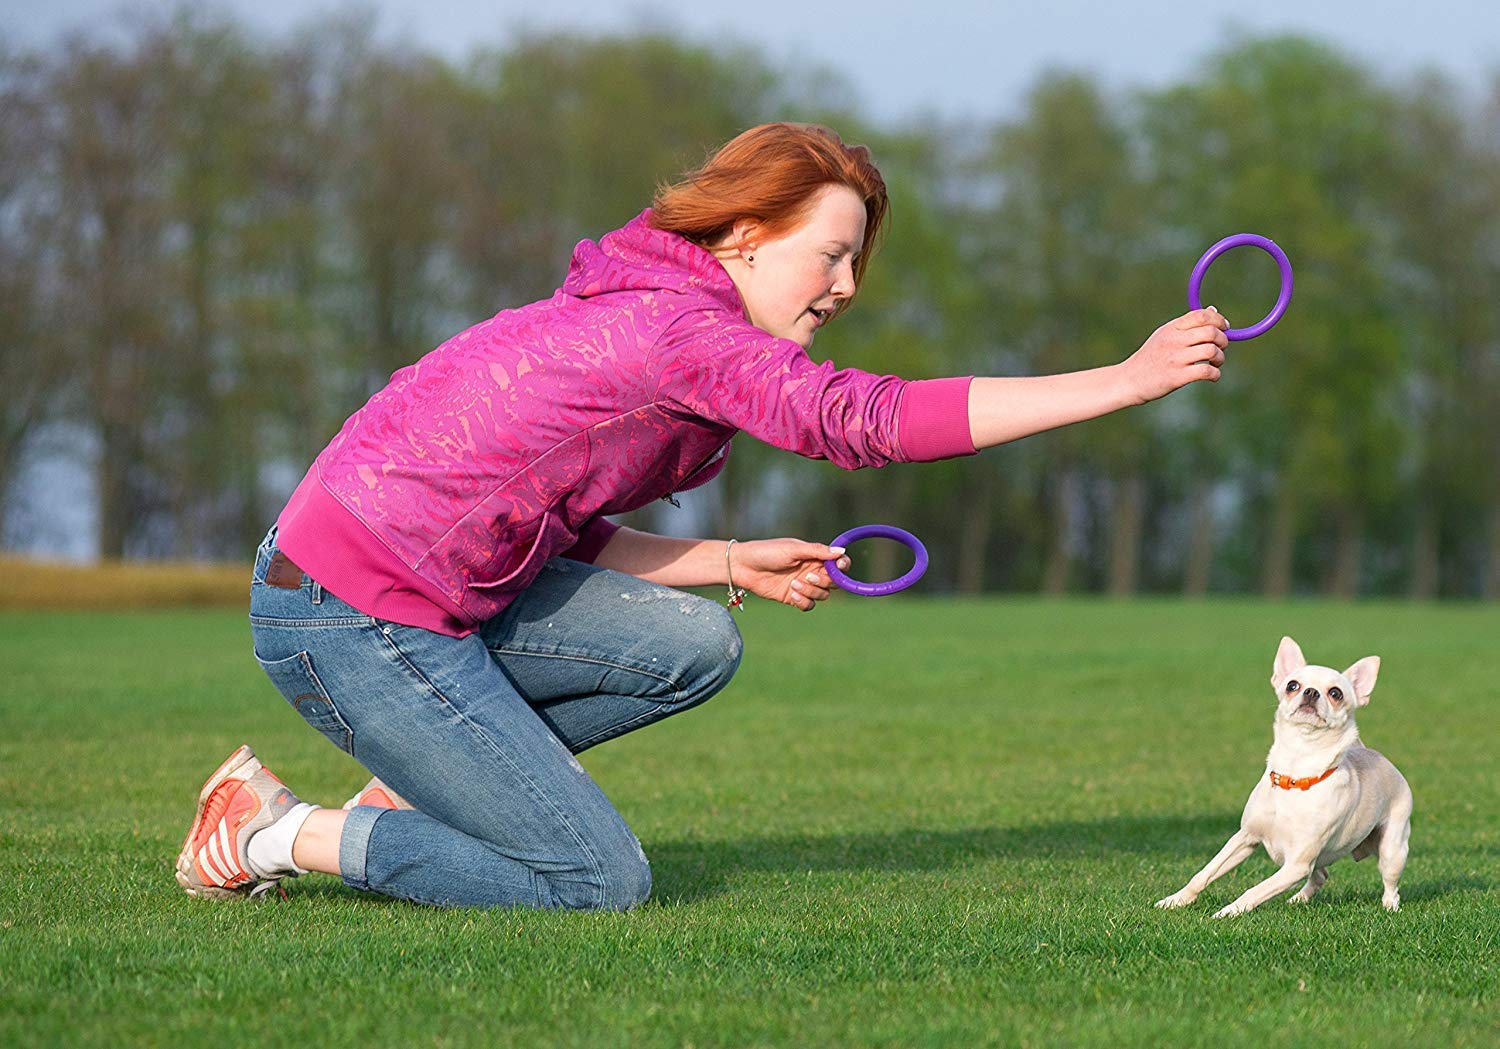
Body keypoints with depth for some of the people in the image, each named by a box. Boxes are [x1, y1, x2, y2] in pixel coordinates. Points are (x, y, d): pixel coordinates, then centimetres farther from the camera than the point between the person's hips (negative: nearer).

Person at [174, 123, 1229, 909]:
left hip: (435, 585, 10)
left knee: (696, 646, 6)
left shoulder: (641, 315, 14)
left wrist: (731, 562, 5)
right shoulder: (682, 331, -18)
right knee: (600, 880, -5)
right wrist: (1127, 380, -31)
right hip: (348, 621, -10)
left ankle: (416, 788, 11)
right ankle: (279, 832, 3)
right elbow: (867, 419, -29)